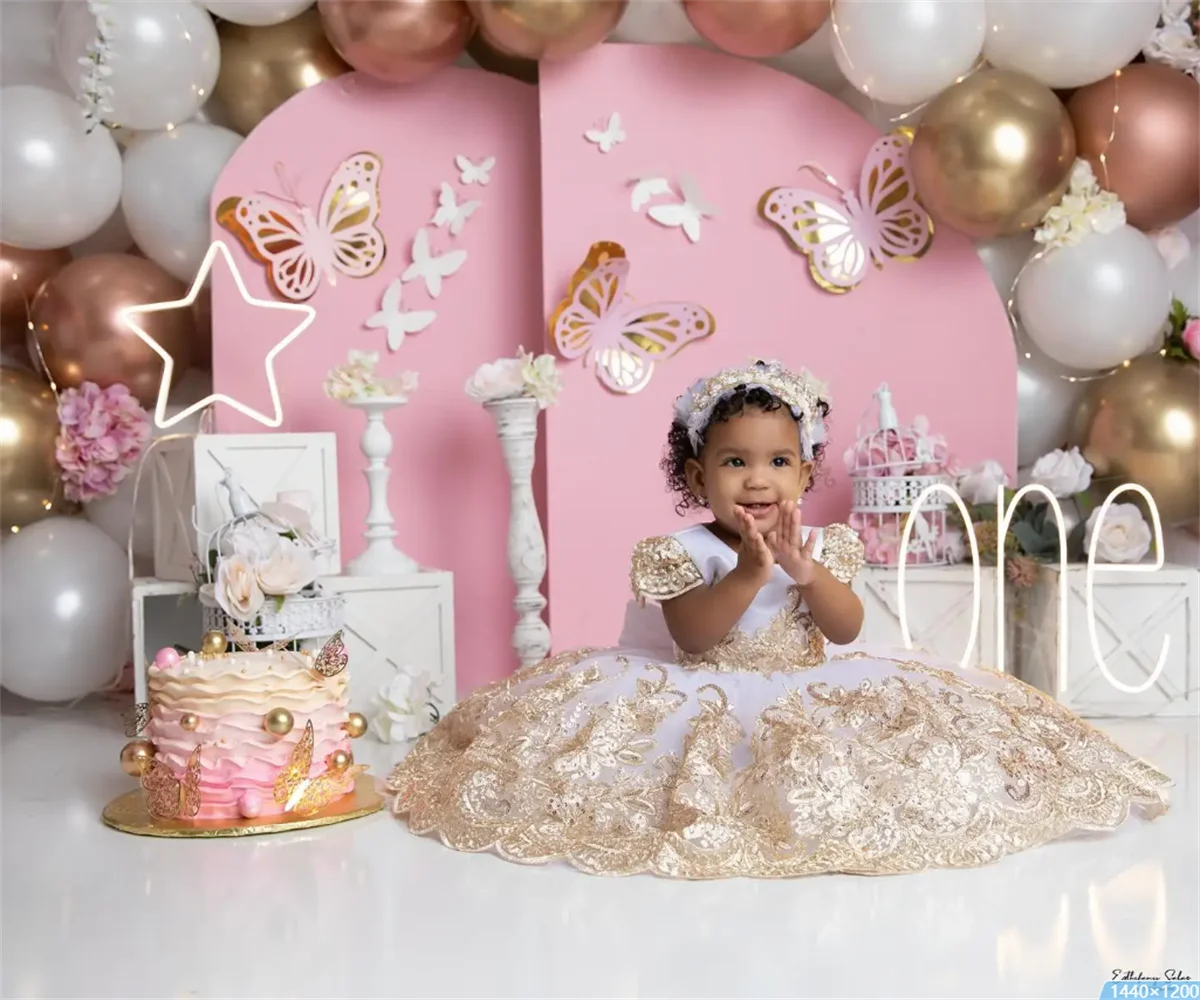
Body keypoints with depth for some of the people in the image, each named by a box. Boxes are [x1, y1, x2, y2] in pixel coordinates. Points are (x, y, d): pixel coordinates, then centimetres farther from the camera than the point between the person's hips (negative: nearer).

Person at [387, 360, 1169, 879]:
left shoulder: (820, 547, 2)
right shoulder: (685, 551, -9)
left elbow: (848, 632, -8)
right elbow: (691, 637, -20)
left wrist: (804, 572, -25)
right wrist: (748, 575, -31)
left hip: (811, 696, 3)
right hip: (709, 702, -3)